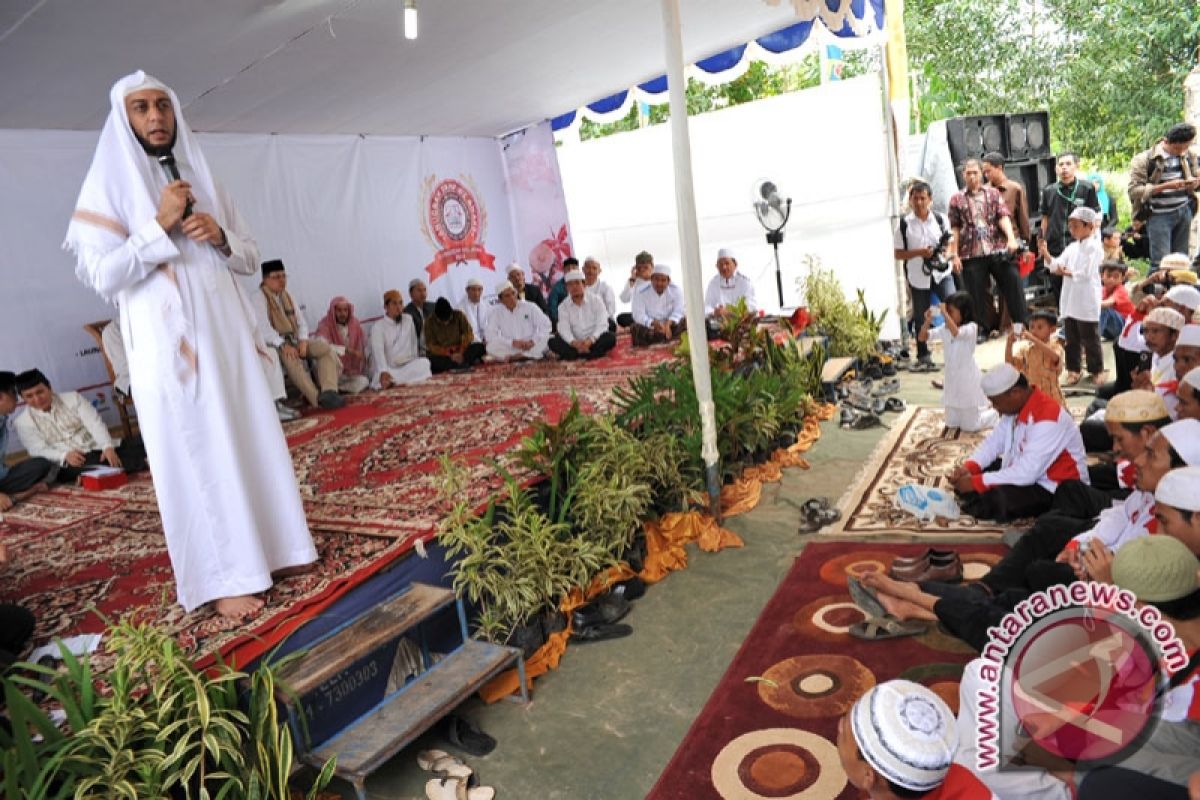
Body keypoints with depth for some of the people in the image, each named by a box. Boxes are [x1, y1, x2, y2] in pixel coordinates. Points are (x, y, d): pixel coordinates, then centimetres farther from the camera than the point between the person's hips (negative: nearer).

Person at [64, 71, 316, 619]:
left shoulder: (202, 181, 13)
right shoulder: (108, 187, 0)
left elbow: (250, 258, 14)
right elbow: (102, 276, -9)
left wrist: (220, 236, -6)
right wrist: (160, 226, -16)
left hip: (227, 337, 5)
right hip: (169, 347, -5)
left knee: (254, 440, 7)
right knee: (196, 457, -3)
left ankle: (271, 547, 19)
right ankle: (224, 577, 3)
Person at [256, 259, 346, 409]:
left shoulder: (287, 295, 14)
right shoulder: (260, 298, -6)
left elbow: (301, 321, 12)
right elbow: (263, 328, -19)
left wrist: (303, 340, -9)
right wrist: (283, 345, -31)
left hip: (295, 341, 7)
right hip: (276, 345, -7)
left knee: (325, 347, -17)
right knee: (290, 357, -38)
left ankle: (328, 392, -33)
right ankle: (317, 398, -39)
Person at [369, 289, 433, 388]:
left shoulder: (408, 319, 11)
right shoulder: (378, 326, -4)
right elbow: (378, 351, -20)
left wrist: (415, 366, 2)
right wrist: (383, 372, -37)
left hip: (407, 367, 4)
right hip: (388, 369, -4)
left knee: (424, 362, -28)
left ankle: (391, 382, -28)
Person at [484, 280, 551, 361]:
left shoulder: (530, 307, 2)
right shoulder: (496, 312, 2)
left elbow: (545, 324, -6)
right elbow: (491, 336, -10)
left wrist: (532, 342, -19)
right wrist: (512, 343, -21)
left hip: (531, 348, 1)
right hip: (509, 349, -1)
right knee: (491, 347, -27)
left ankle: (510, 357, -25)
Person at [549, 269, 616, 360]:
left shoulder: (596, 301, -1)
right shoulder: (563, 306, 3)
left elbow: (602, 325, -12)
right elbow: (564, 329, -10)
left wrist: (590, 340, -31)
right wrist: (573, 342, -32)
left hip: (595, 342, -1)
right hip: (575, 344, 1)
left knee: (610, 338, -30)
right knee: (553, 341, -22)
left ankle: (574, 355, -31)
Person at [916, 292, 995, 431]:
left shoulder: (970, 327, -17)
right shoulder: (944, 328, -1)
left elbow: (956, 333, -38)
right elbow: (921, 338, -2)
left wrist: (944, 314, -35)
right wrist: (927, 321, -17)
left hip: (967, 377, -6)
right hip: (951, 378, 6)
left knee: (969, 426, 3)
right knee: (951, 424, 15)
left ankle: (996, 413, 30)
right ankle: (978, 410, 40)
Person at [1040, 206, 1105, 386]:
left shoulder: (1094, 247, -10)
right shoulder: (1072, 247, 12)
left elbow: (1086, 274, -19)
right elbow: (1056, 265, 3)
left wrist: (1067, 273, -13)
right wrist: (1045, 253, -9)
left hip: (1086, 304, -7)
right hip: (1069, 302, 7)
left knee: (1090, 338, 3)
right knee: (1071, 339, 13)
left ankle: (1097, 370, 16)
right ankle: (1073, 370, 22)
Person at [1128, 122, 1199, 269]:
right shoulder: (1144, 160, -9)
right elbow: (1134, 191, -14)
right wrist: (1166, 186, -22)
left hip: (1184, 212, 5)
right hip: (1159, 215, -5)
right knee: (1161, 262, -9)